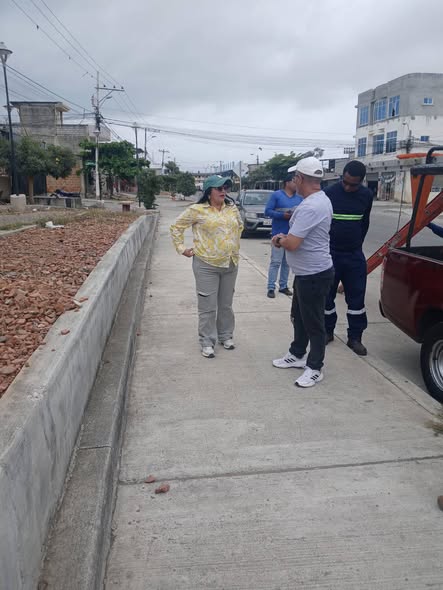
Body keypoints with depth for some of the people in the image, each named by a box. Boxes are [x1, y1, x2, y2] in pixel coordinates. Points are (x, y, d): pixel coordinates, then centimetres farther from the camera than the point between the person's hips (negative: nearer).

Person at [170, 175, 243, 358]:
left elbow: (239, 226, 24)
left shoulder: (232, 208, 5)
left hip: (230, 264, 5)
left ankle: (226, 336, 32)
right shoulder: (197, 210, -9)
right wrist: (181, 248, -4)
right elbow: (176, 226, -1)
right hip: (206, 265, -4)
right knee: (208, 306, 1)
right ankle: (207, 342, 15)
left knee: (226, 304, 16)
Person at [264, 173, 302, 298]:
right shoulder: (276, 195, -2)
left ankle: (283, 286, 17)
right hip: (279, 234, -5)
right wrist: (283, 215, -19)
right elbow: (267, 211, -8)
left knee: (287, 263, 9)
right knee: (276, 262, -6)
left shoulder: (299, 198, 12)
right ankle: (271, 288, -1)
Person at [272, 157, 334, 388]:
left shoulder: (309, 207, -26)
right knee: (299, 317, 22)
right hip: (307, 272, 11)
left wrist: (280, 240, -5)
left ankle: (314, 368, 17)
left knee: (313, 323, 3)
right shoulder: (321, 199, 8)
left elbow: (292, 244, -28)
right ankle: (297, 355, 38)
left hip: (314, 274, -11)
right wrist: (286, 237, 5)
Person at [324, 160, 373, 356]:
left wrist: (357, 244, 15)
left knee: (357, 296, 4)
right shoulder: (329, 193, -9)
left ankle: (355, 337, 15)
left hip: (354, 255, 3)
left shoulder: (366, 195, 3)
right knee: (327, 295, 6)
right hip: (330, 254, -3)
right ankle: (328, 331, 23)